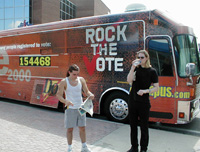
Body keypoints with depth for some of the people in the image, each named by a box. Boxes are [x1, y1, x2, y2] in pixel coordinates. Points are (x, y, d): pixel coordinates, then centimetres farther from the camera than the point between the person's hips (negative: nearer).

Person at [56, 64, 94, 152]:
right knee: (70, 129, 6)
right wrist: (65, 101, -32)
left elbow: (86, 91, 3)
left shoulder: (81, 80, 0)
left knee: (82, 128, 11)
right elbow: (58, 95, -12)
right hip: (70, 108, -3)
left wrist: (90, 95, -21)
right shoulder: (64, 82, -10)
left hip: (80, 108, 3)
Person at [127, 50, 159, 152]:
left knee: (144, 127, 7)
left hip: (144, 102, -3)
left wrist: (145, 91, -17)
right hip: (132, 101, 3)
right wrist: (133, 67, -17)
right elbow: (129, 81, -10)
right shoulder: (135, 68, 5)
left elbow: (156, 88, -3)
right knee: (133, 125, 13)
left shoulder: (152, 71, -3)